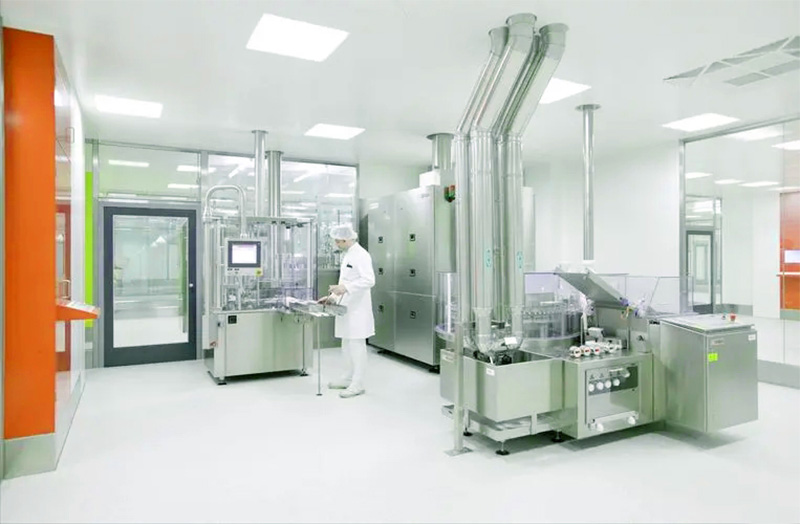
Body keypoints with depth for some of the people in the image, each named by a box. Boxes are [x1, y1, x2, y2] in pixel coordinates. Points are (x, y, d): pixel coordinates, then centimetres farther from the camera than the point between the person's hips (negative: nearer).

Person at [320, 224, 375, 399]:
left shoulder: (361, 255, -14)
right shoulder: (347, 255, 16)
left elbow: (369, 280, -24)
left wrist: (345, 288, -31)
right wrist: (333, 296, 16)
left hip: (357, 309, -10)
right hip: (347, 308, 10)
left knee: (356, 345, -3)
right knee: (347, 345, 16)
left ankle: (358, 385, 5)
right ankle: (348, 378, 27)